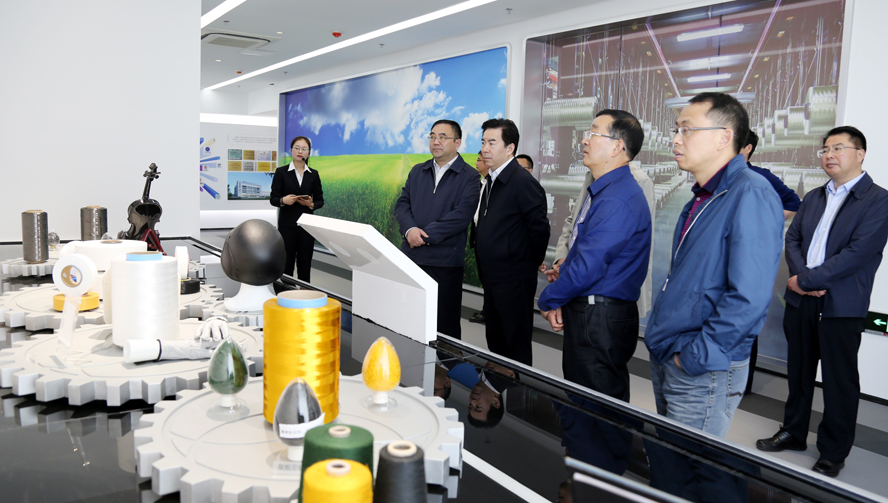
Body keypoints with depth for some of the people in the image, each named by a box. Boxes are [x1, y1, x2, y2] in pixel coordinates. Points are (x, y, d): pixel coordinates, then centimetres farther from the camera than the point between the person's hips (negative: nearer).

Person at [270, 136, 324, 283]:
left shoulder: (313, 174, 9)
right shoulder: (281, 172, 2)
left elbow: (320, 200, 9)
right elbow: (273, 199, 0)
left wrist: (311, 204, -13)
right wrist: (283, 200, -22)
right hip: (287, 225, -2)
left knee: (305, 265, 4)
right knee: (286, 264, -2)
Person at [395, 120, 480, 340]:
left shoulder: (469, 177, -1)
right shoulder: (417, 171, 17)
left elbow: (462, 215, -13)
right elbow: (402, 204, 9)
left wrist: (425, 235, -16)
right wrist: (409, 229, -12)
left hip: (445, 261, -5)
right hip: (411, 256, 5)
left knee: (445, 325, 2)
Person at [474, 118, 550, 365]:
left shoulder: (524, 182, -17)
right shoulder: (492, 181, 12)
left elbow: (539, 228, -18)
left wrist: (531, 263, -7)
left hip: (514, 281, -9)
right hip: (492, 278, 9)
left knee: (516, 347, 2)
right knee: (495, 344, 20)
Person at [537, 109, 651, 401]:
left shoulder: (618, 199, -19)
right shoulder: (603, 191, 16)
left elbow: (588, 267, -24)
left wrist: (547, 301, -8)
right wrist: (560, 302, 6)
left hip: (601, 321, -10)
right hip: (586, 314, 10)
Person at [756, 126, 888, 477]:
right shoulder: (813, 198, 13)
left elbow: (859, 252, -17)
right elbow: (792, 239, 7)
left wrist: (807, 280, -17)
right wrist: (802, 277, -11)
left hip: (841, 307, -6)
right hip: (801, 301, 6)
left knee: (839, 382, 5)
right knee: (798, 372, 17)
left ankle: (833, 454, 20)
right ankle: (793, 433, 34)